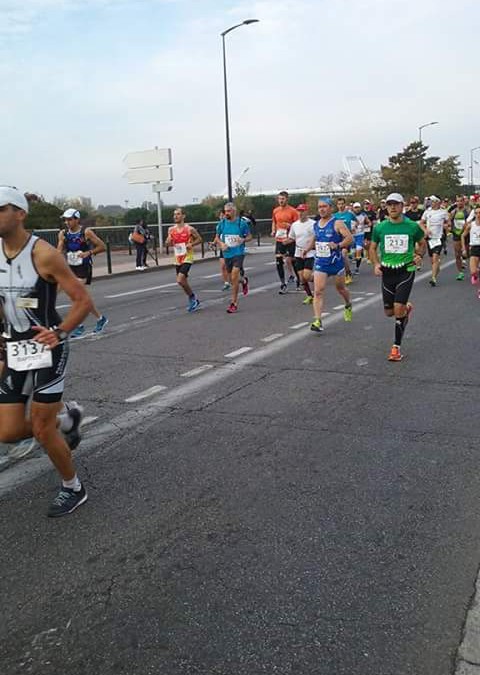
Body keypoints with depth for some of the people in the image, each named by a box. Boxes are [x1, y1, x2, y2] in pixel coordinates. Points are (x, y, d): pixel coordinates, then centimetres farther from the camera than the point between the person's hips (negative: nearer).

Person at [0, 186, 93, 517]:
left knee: (42, 429, -1)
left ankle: (74, 488, 24)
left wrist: (60, 332, -24)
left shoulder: (43, 254, -15)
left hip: (47, 350, -6)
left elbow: (84, 300, -13)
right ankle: (66, 421, 33)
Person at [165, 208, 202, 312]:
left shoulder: (189, 229, -9)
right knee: (183, 281, 12)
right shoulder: (171, 230, 5)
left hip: (187, 258, -6)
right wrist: (168, 242, -10)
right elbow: (167, 244, 14)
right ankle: (193, 300, 29)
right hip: (177, 259, 6)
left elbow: (199, 239, 1)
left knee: (180, 280, -19)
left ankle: (193, 298, 2)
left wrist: (191, 244, -16)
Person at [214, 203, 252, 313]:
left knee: (234, 277, -15)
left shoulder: (242, 222, -5)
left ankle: (234, 303, -8)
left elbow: (249, 236, 5)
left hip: (238, 253, -4)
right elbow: (217, 238, 14)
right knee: (232, 277, 13)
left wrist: (243, 240, -17)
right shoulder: (222, 223, 3)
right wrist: (221, 244, -7)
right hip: (227, 253, 4)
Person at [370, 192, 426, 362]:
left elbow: (422, 243, 13)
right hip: (387, 272, 3)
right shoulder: (380, 227, 0)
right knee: (389, 312, 8)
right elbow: (373, 248, 12)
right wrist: (376, 264, -5)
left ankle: (396, 347, -1)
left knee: (398, 309, -13)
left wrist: (419, 255, -6)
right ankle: (406, 308, 44)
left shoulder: (413, 226, -3)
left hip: (406, 271, -3)